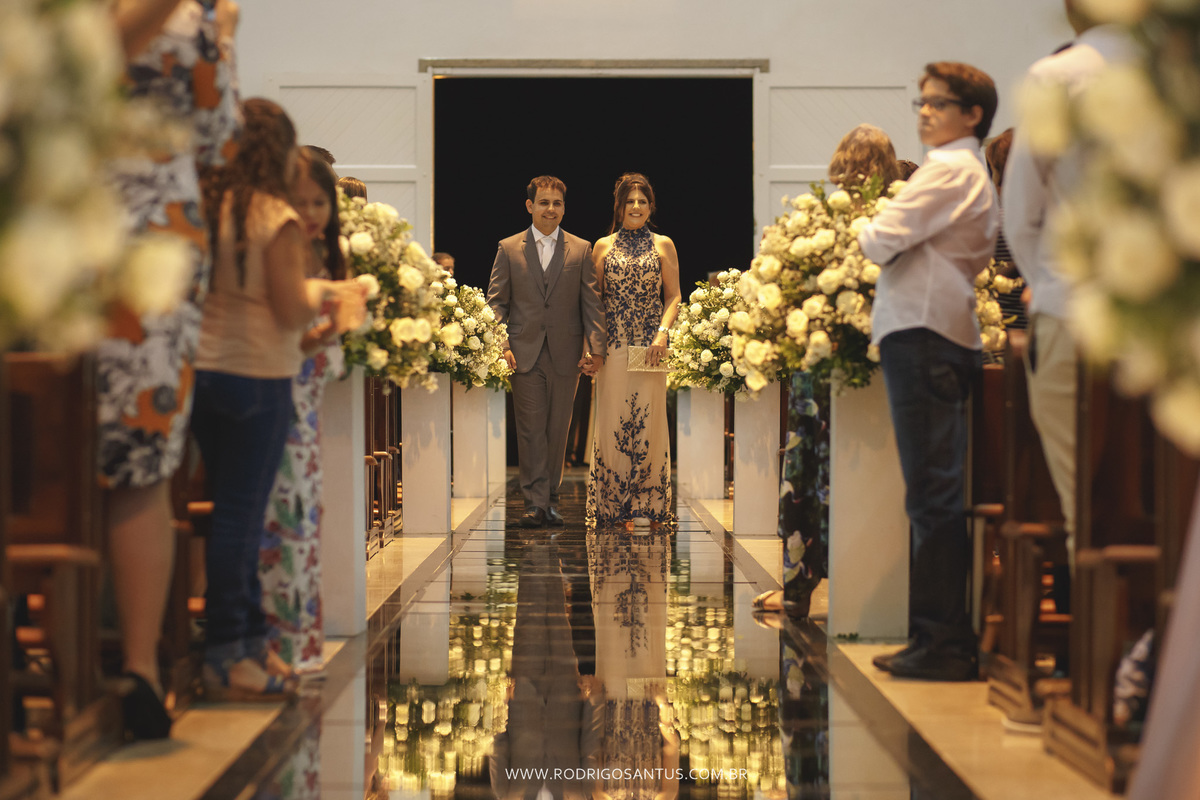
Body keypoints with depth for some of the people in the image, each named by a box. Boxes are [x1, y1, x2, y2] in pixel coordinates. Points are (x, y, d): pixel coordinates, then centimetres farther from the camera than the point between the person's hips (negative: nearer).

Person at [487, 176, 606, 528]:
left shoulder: (581, 250, 7)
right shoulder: (508, 249, 6)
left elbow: (592, 302, 5)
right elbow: (496, 301, 5)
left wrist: (596, 347, -6)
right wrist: (502, 346, -7)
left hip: (566, 354, 1)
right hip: (525, 354, -1)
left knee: (557, 430, 6)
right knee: (530, 430, -3)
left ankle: (550, 498, 16)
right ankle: (535, 503, -3)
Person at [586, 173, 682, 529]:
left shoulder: (663, 245, 7)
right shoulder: (603, 246, 10)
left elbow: (673, 296, 6)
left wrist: (663, 332, -10)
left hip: (649, 346, -1)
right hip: (613, 346, 1)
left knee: (647, 419, -2)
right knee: (612, 421, -2)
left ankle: (644, 504, 6)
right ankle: (612, 504, 5)